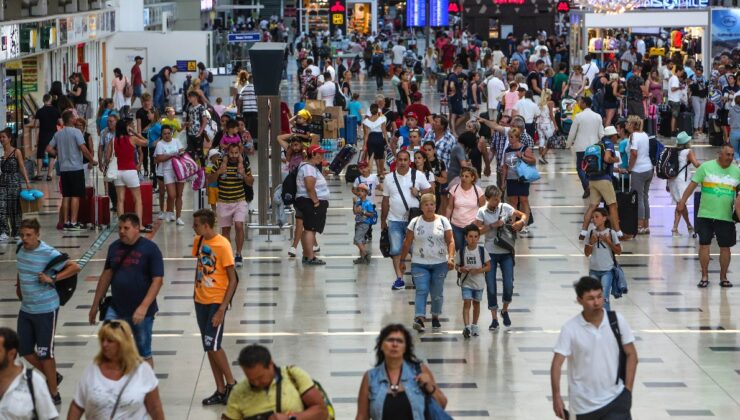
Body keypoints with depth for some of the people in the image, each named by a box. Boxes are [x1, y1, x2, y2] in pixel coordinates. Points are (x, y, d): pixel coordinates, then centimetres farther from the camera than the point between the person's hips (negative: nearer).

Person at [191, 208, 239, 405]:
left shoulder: (222, 245, -17)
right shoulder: (198, 241, 4)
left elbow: (233, 280, -15)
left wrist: (222, 309, -19)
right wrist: (196, 290, 13)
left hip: (216, 301, -7)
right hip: (200, 300, 7)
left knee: (212, 344, -13)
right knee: (209, 347, 8)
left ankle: (231, 384, 5)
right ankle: (221, 390, 15)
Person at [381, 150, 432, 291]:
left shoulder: (418, 176, 1)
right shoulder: (389, 179, 7)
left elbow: (429, 190, 7)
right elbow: (385, 201, 11)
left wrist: (419, 193, -13)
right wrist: (383, 220, 12)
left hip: (413, 219, -1)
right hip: (394, 220, 1)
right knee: (396, 250, -4)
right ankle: (399, 278, -1)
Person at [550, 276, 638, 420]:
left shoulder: (617, 321, -6)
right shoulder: (570, 329, -11)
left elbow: (631, 355, 2)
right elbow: (557, 364, -13)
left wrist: (628, 389, -4)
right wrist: (556, 396, -23)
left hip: (615, 398, 0)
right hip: (583, 403, 0)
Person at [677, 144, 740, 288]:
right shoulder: (706, 167, -4)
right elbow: (693, 184, -4)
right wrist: (683, 201, -12)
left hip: (726, 217, 2)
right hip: (705, 215, -2)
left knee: (725, 247, 5)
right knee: (704, 244, 0)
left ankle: (723, 277, 18)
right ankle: (705, 276, 10)